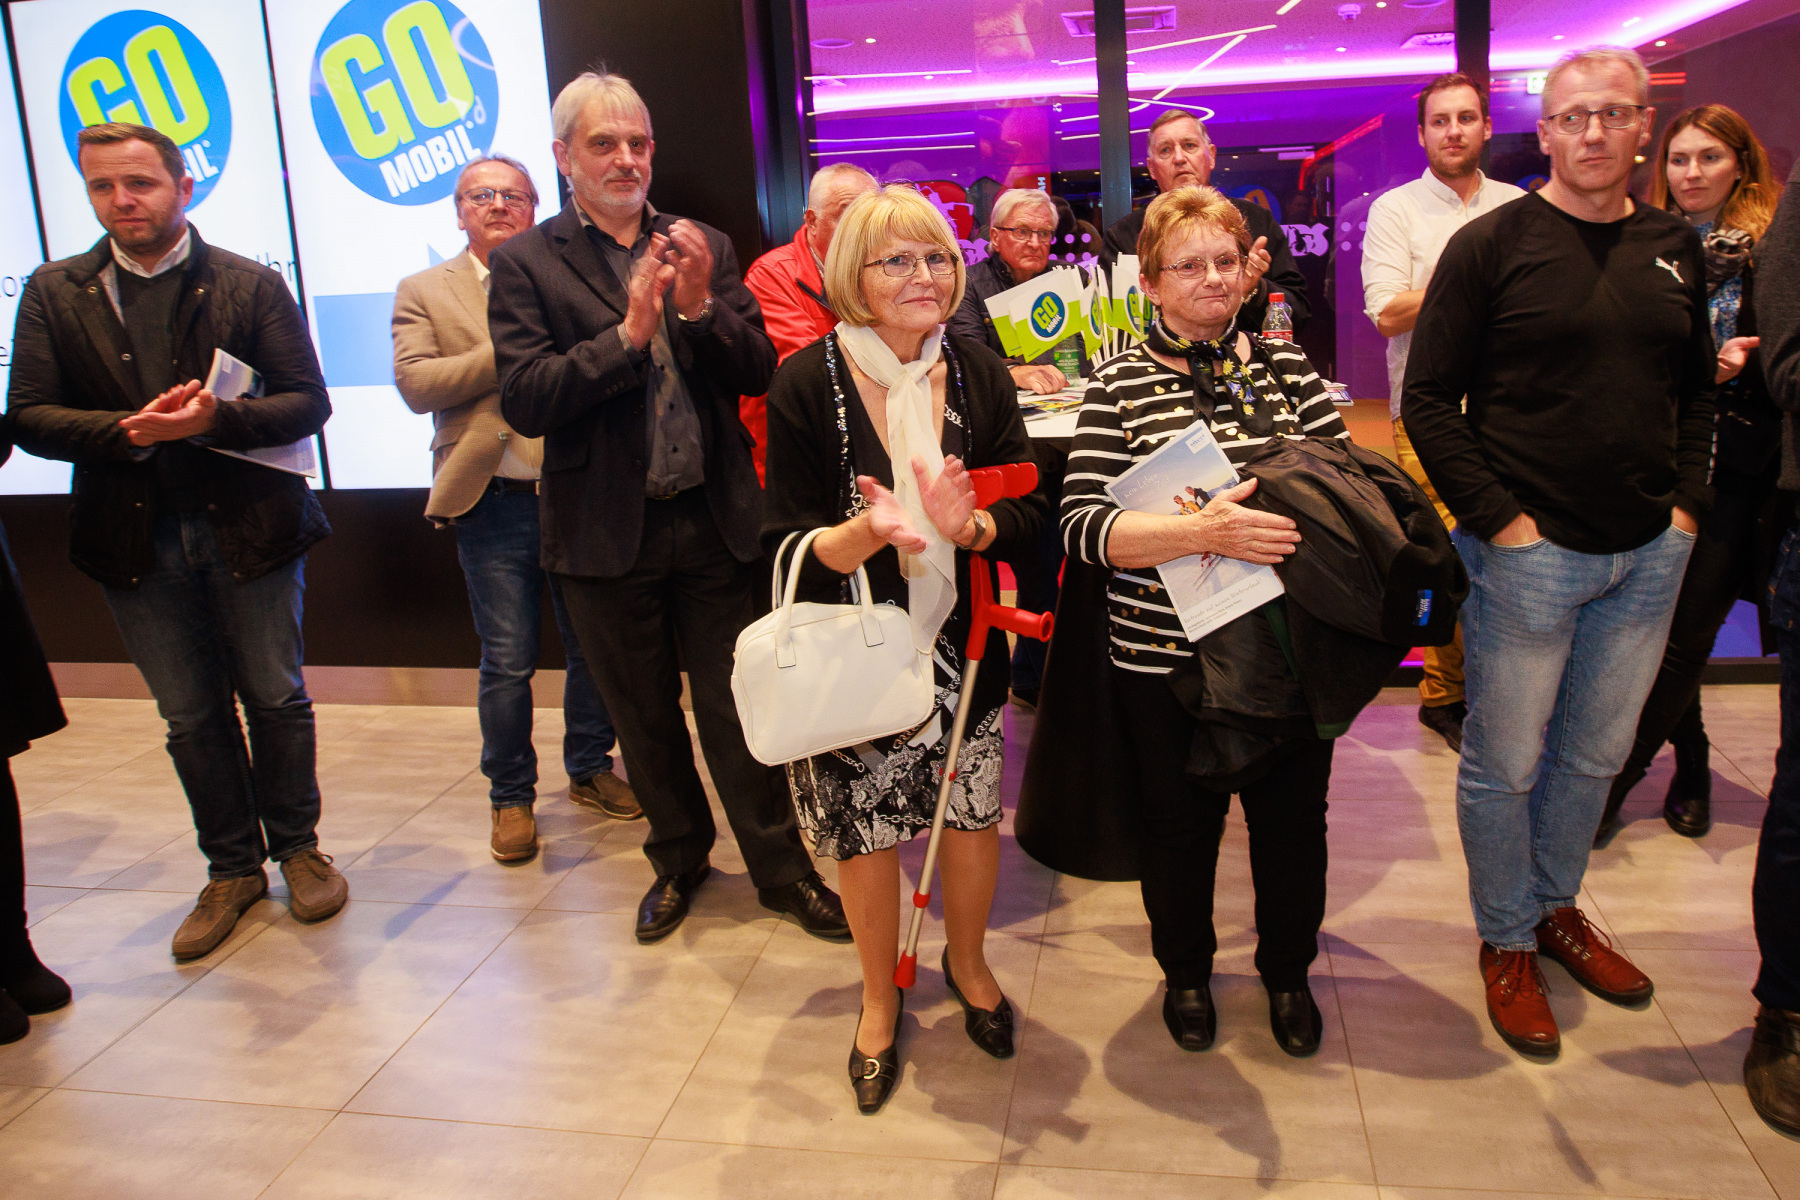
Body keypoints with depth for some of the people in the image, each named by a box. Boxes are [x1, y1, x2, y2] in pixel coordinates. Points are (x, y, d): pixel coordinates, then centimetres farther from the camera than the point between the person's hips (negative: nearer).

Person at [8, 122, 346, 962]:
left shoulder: (251, 285, -1)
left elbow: (308, 402, -6)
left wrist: (215, 418, -22)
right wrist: (131, 430, -17)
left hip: (248, 523, -2)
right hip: (136, 538, 2)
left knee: (275, 697, 9)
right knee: (190, 717, 12)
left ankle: (297, 847, 27)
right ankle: (231, 869, 27)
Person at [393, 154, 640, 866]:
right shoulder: (425, 292, 7)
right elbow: (416, 383, -8)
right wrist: (511, 351, -13)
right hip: (495, 506, -1)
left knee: (592, 648, 11)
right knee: (506, 663, 4)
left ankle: (590, 770, 31)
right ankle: (511, 797, 22)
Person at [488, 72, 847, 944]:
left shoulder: (706, 248, 6)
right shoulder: (526, 263, -2)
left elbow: (759, 371, 1)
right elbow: (525, 403, -13)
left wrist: (700, 308, -17)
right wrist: (627, 332, -22)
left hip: (713, 520, 1)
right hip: (607, 534, 0)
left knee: (736, 708, 7)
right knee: (643, 716, 15)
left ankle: (781, 868, 23)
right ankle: (678, 860, 36)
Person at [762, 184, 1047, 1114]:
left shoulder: (978, 373, -2)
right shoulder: (807, 384, -11)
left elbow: (1029, 514, -4)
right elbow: (789, 546, -12)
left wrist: (968, 524, -25)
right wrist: (867, 532, -32)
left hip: (963, 645, 3)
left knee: (975, 811, 10)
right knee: (866, 827, 8)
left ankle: (966, 962, 43)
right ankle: (880, 995, 37)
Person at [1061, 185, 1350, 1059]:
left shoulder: (1289, 369, 5)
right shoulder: (1121, 385, -5)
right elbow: (1081, 525, -14)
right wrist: (1199, 532, -28)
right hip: (1164, 653, -2)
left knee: (1292, 816, 16)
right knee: (1180, 822, 14)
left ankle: (1288, 971, 42)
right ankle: (1185, 972, 41)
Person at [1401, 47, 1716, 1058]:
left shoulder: (1677, 249, 10)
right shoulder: (1492, 245, -6)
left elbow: (1698, 389, 18)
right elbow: (1429, 399, -8)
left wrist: (1687, 501, 5)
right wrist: (1497, 518, -14)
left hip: (1649, 555, 5)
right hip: (1528, 552, -5)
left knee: (1598, 753, 17)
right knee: (1507, 763, 5)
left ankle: (1558, 906, 38)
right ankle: (1508, 942, 24)